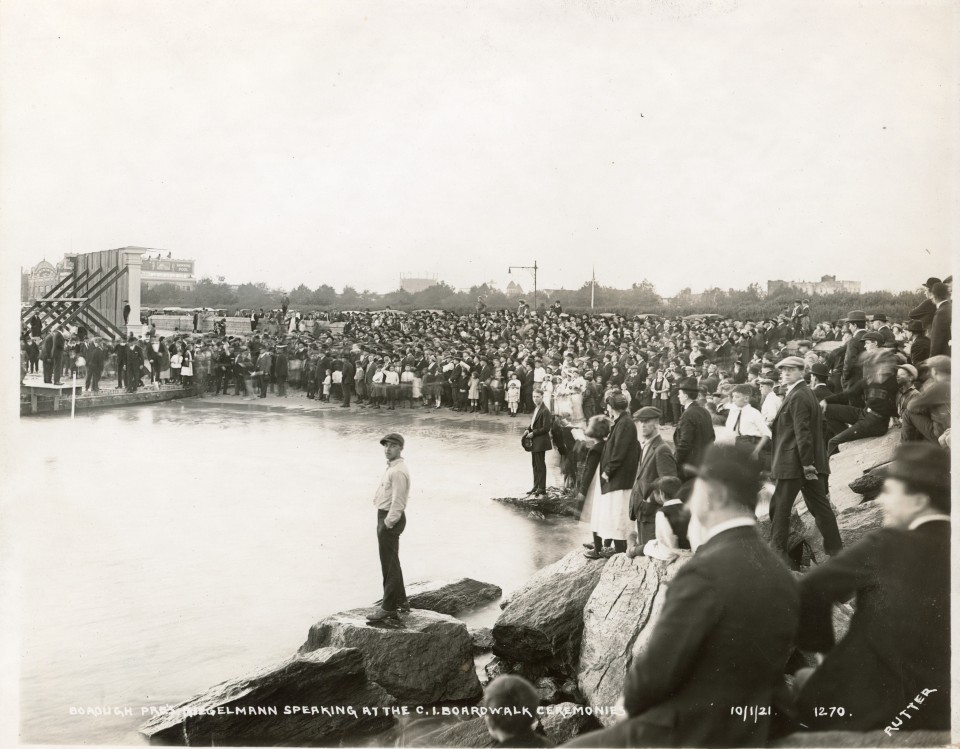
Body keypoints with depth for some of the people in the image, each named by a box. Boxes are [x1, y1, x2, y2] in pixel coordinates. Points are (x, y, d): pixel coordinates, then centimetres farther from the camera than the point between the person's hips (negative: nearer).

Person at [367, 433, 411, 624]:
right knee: (392, 562, 17)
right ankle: (400, 602, 26)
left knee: (389, 564, -5)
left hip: (390, 519, -11)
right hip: (386, 517, 11)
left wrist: (387, 524, -18)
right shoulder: (393, 467, 14)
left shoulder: (398, 471, -19)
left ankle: (388, 608, 1)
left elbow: (398, 502, -22)